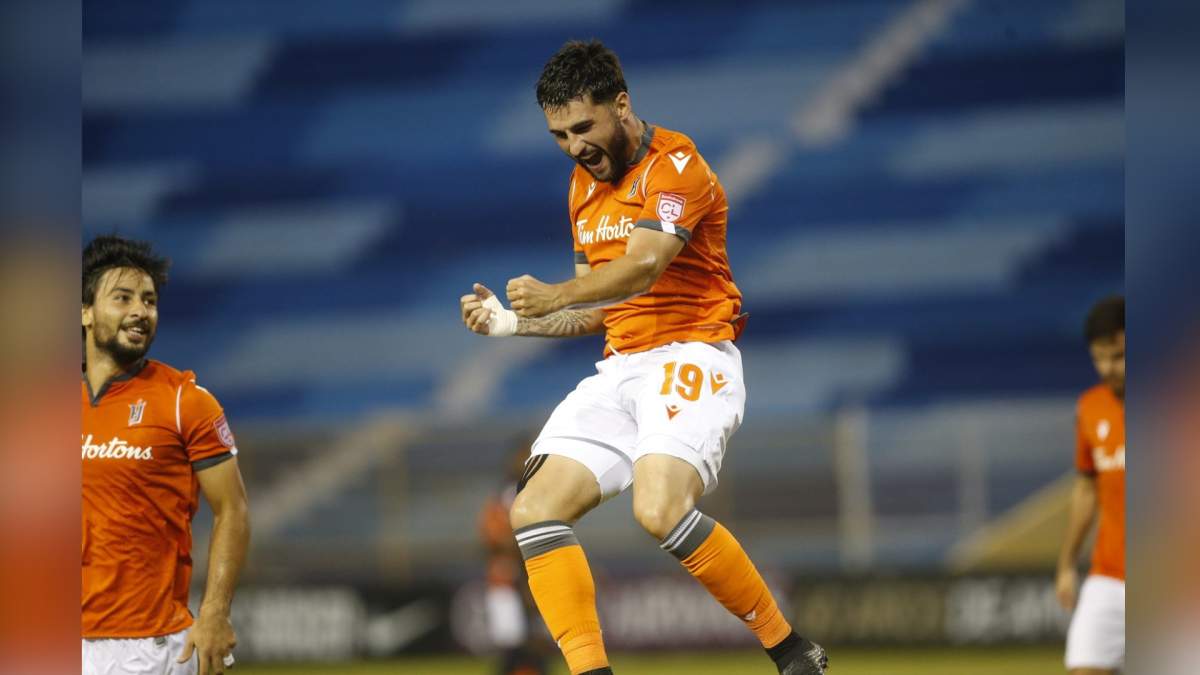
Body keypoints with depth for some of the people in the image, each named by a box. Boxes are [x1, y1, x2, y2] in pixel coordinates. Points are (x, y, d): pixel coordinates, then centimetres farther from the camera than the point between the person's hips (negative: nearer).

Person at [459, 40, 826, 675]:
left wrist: (556, 296, -38)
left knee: (659, 510, -30)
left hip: (691, 357, -8)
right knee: (534, 512, -9)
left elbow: (643, 266, -26)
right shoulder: (585, 185, 18)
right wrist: (515, 320, 7)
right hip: (621, 368, 8)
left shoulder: (675, 164, -9)